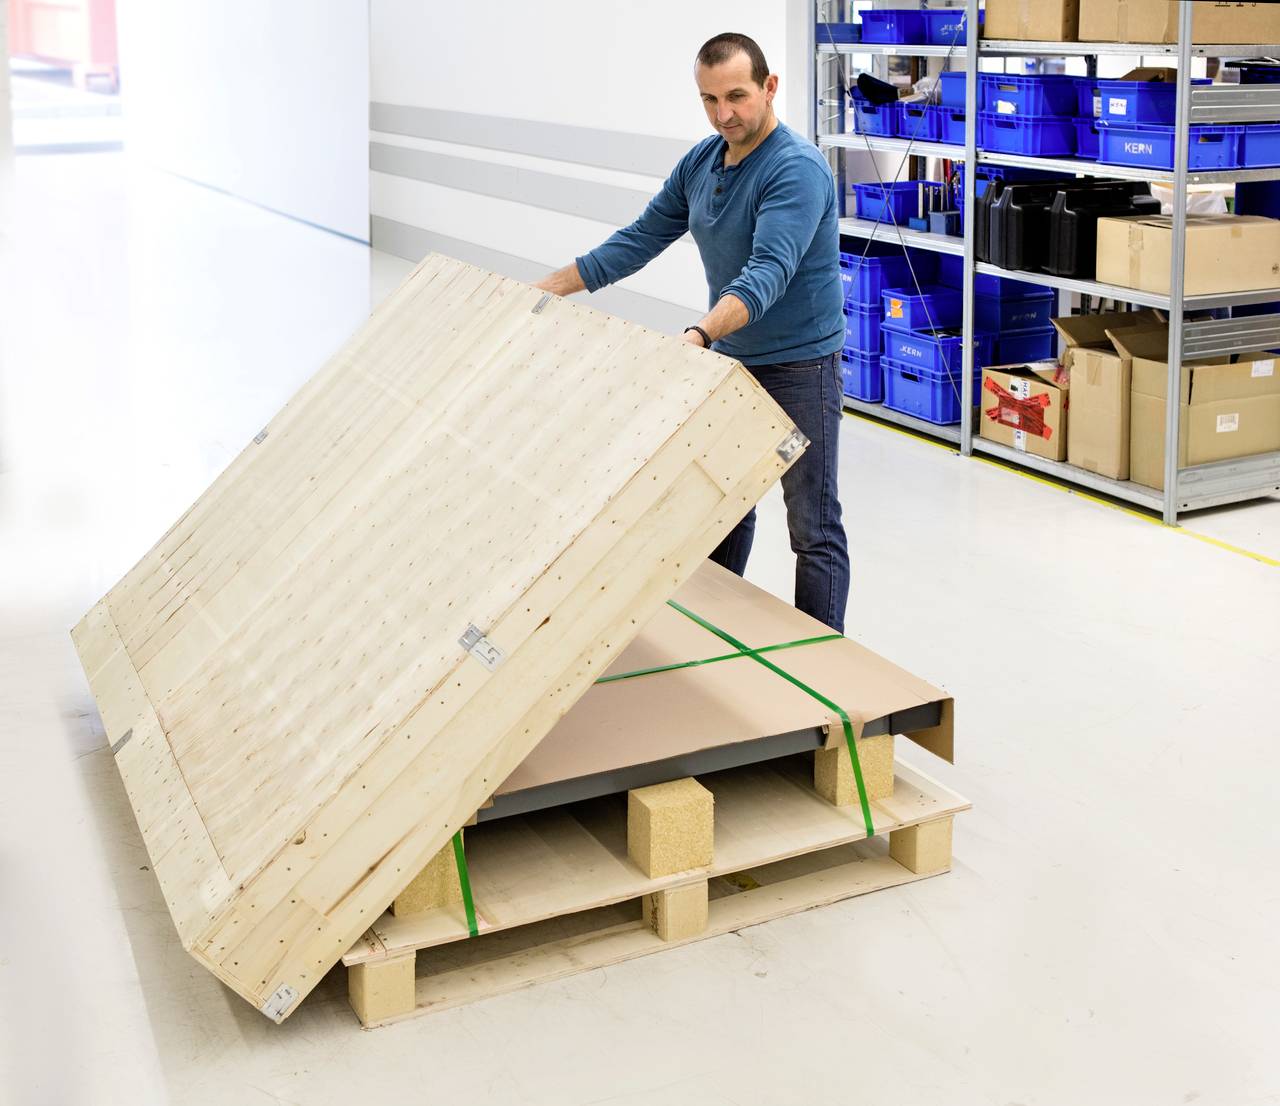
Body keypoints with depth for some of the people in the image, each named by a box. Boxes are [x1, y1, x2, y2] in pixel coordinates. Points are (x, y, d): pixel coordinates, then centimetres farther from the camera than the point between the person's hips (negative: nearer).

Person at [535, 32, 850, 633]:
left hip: (799, 367, -8)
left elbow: (767, 274, -35)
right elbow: (640, 240, 10)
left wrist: (697, 336, -49)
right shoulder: (700, 162, 3)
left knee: (813, 527, -1)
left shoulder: (797, 168, -22)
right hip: (730, 360, 8)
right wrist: (548, 288, 5)